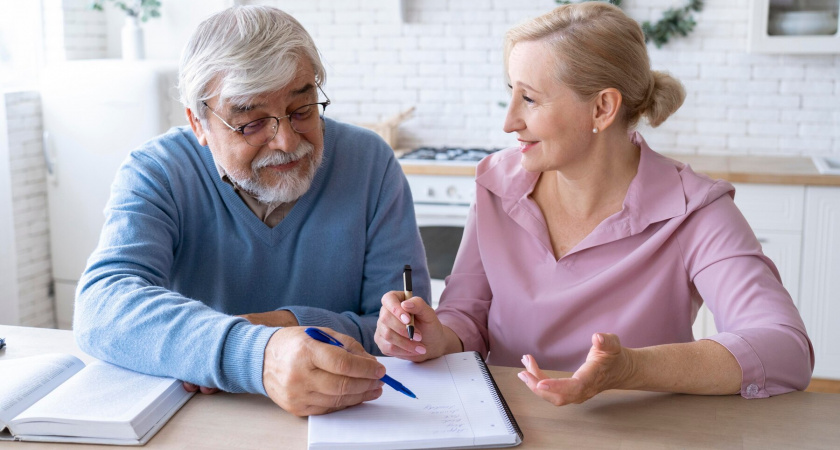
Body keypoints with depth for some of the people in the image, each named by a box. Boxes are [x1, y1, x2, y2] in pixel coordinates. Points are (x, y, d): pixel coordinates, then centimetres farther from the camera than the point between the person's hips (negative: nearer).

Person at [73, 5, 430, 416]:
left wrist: (297, 325, -26)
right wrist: (258, 355, -42)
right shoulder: (155, 174, -9)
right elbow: (102, 307, -26)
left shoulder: (370, 163, -7)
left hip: (346, 420, 1)